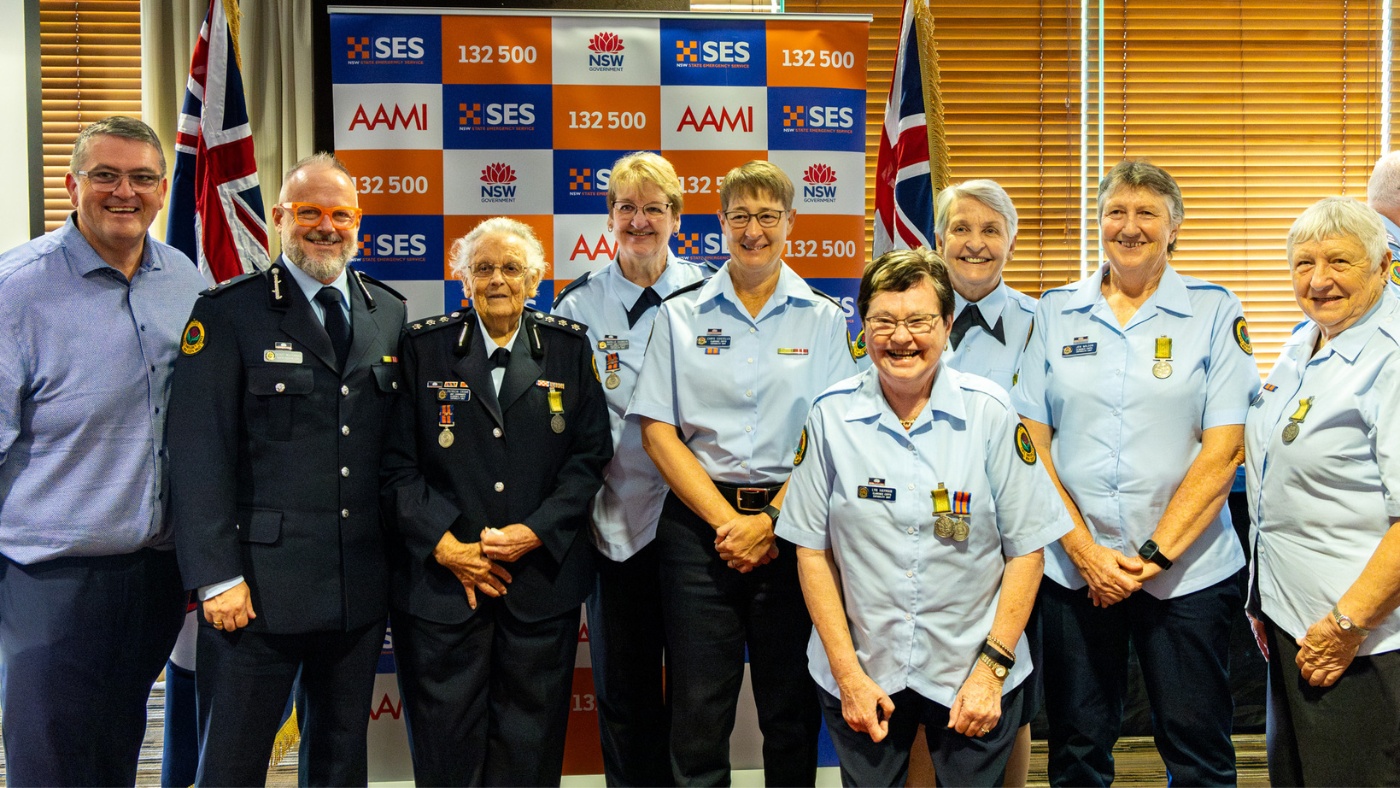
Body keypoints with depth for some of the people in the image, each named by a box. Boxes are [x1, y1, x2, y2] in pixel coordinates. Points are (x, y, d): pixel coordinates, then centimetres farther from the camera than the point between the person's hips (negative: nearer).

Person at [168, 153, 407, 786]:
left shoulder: (390, 313, 9)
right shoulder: (227, 312, -4)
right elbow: (198, 454, -9)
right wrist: (217, 576, -14)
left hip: (363, 586, 4)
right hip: (260, 584, -4)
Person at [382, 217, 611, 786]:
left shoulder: (569, 347, 6)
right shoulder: (424, 346, 3)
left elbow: (590, 455, 2)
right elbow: (397, 462, -1)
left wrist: (536, 532, -10)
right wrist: (445, 545, -11)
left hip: (542, 580, 1)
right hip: (442, 579, -1)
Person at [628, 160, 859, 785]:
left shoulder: (823, 319, 6)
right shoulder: (681, 315, 7)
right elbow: (658, 431, 1)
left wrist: (770, 520, -11)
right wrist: (724, 519, -9)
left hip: (792, 526, 0)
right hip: (699, 523, 0)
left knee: (792, 710, 7)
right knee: (698, 713, 3)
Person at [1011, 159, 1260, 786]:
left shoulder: (1214, 311, 1)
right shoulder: (1056, 312, 6)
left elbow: (1222, 451, -6)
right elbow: (1032, 443, 2)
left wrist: (1154, 555, -12)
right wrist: (1084, 548, -8)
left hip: (1186, 569, -1)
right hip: (1072, 566, 2)